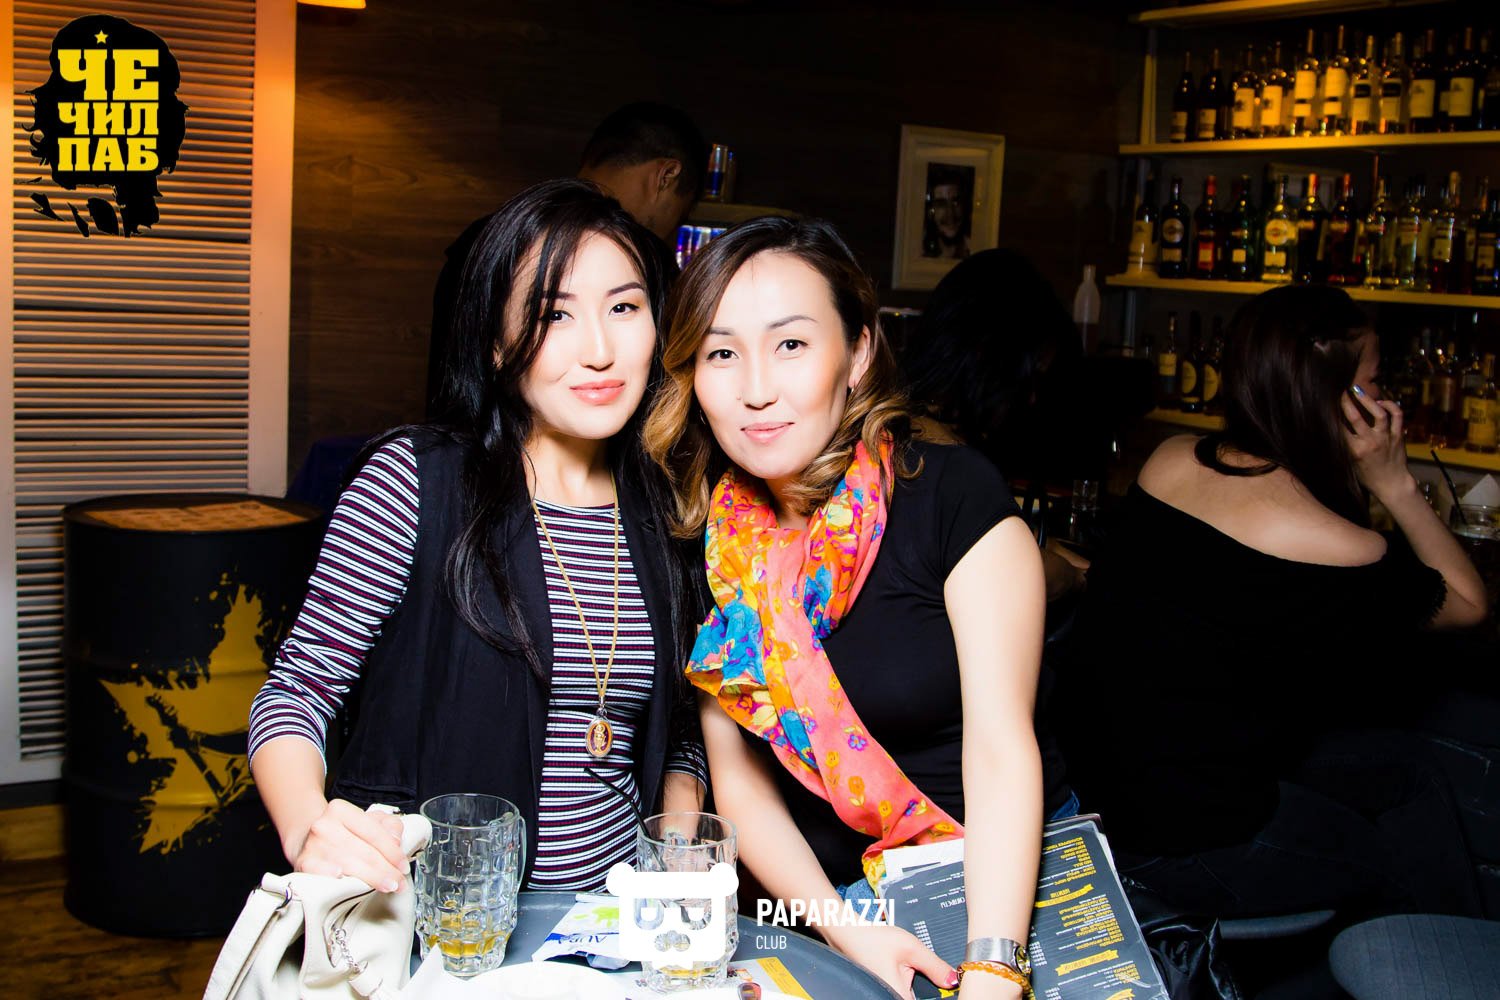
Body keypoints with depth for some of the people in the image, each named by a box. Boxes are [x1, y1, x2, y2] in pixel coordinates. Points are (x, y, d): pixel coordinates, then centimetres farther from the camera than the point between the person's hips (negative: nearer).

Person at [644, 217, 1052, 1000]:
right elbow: (737, 776, 1)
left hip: (1009, 876, -2)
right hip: (834, 897, 2)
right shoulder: (704, 540, -2)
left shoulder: (954, 495, -11)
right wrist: (841, 929, -14)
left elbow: (1001, 746, -16)